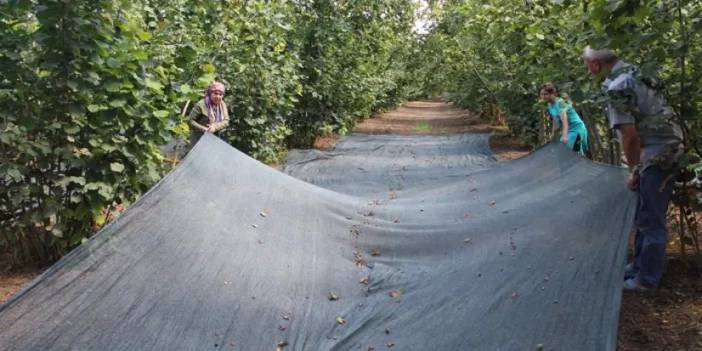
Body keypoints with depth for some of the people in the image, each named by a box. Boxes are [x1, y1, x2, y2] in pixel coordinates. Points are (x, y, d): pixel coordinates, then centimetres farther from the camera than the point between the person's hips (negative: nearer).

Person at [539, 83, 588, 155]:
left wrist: (564, 135, -48)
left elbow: (564, 120, -36)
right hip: (568, 130, 9)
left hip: (576, 129, -9)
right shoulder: (549, 105, 4)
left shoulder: (559, 102, -23)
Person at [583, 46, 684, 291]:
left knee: (651, 220, 0)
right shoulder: (632, 73, 12)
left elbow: (629, 135, -20)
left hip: (657, 155, -10)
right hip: (666, 149, 10)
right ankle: (640, 265, 32)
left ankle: (647, 279, 11)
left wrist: (634, 170, -6)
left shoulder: (616, 87, -18)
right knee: (645, 216, 19)